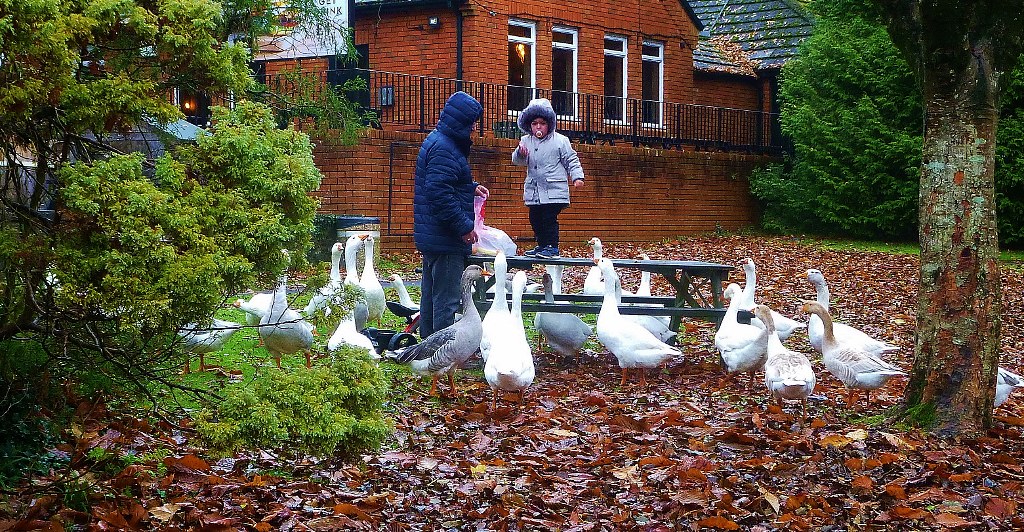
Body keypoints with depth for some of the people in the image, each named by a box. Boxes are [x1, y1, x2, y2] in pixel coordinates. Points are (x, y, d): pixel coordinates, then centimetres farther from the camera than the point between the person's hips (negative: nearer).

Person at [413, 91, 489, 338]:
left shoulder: (438, 141, 15)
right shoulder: (443, 149, -19)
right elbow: (440, 194, -26)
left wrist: (471, 188, 16)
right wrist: (464, 226, -20)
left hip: (432, 237, 11)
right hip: (446, 240, -11)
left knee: (431, 296, 17)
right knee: (447, 299, -6)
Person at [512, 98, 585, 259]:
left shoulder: (560, 140, -2)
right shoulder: (526, 141, 10)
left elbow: (571, 160, 1)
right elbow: (517, 161, 7)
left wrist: (577, 176, -11)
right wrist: (520, 154, -16)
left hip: (554, 190, -5)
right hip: (534, 190, 6)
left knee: (549, 218, -11)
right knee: (535, 220, 10)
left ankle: (553, 247, -4)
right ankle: (542, 246, 22)